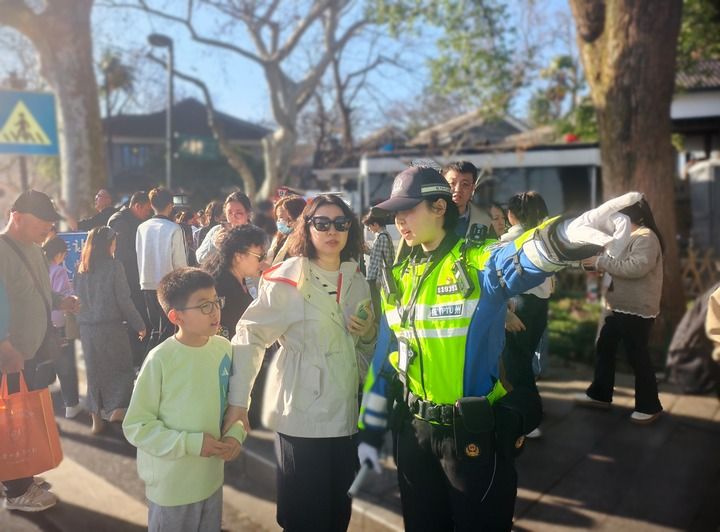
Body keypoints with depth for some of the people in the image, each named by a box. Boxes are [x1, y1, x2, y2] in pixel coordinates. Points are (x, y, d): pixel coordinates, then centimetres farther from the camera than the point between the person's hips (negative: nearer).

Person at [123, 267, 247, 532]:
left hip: (212, 478, 5)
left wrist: (235, 434, -10)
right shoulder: (160, 360, -20)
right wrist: (191, 443, -21)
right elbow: (136, 426, -15)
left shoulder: (224, 349, -6)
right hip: (171, 486, -4)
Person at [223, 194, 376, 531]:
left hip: (345, 412, 6)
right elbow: (250, 336, -12)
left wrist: (368, 330, -4)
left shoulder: (356, 280, 8)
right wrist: (237, 401, -16)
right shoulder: (286, 278, -11)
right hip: (301, 413, -5)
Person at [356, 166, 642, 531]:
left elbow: (520, 259, -37)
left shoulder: (478, 262, -13)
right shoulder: (398, 277, 5)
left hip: (475, 433, -5)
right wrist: (369, 430, 12)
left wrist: (568, 234, -60)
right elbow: (383, 357, 10)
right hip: (413, 430, 5)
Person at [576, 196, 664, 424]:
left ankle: (649, 406, 11)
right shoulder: (629, 237, 17)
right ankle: (600, 394, 27)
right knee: (604, 348, 15)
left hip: (637, 310, -10)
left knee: (637, 356, -2)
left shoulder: (646, 237, -16)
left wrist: (602, 262, -23)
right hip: (619, 307, 10)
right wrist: (602, 268, 3)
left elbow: (636, 267, -29)